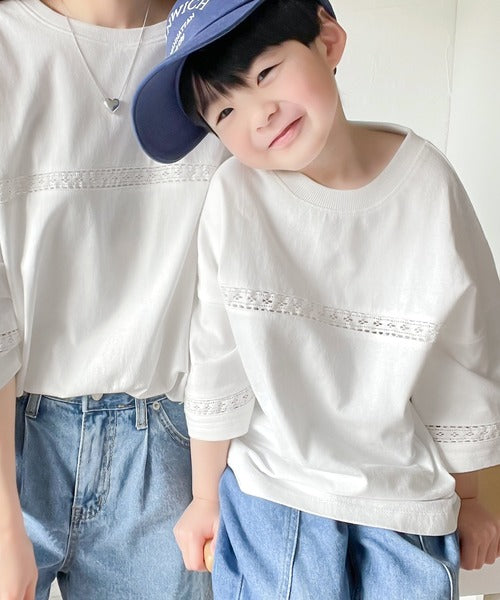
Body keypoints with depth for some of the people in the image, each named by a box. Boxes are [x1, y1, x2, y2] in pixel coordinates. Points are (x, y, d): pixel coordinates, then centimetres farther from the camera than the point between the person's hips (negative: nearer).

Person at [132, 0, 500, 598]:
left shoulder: (428, 184, -14)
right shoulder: (236, 195, -17)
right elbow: (218, 362, -6)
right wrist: (205, 497, 5)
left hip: (410, 498, 1)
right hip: (271, 492, -1)